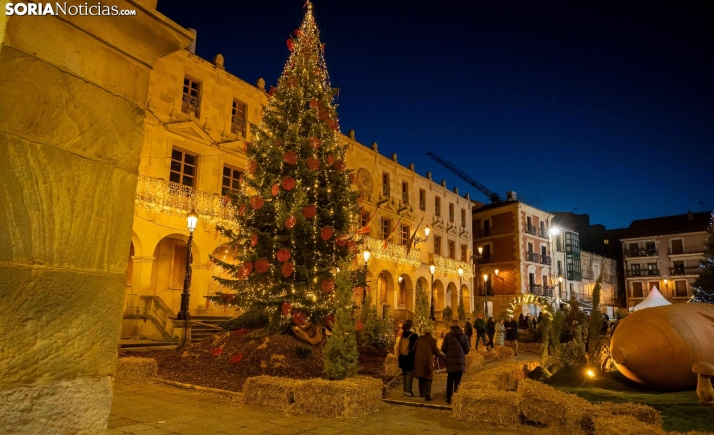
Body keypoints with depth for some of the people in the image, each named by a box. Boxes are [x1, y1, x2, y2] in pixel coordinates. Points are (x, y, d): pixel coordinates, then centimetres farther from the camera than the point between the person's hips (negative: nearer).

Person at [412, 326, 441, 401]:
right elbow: (436, 352, 0)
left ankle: (421, 394, 29)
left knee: (421, 377, 18)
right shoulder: (432, 340, -4)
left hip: (418, 360, 4)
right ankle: (427, 396, -6)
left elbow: (414, 349, 10)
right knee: (428, 378, 0)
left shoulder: (419, 339, 7)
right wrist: (439, 354, 22)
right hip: (428, 361, -4)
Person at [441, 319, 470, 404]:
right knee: (458, 380, 6)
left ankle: (449, 398, 14)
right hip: (460, 360, 0)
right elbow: (467, 349, 2)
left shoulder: (448, 336, -4)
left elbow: (443, 349, -3)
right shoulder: (463, 336, -1)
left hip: (450, 360, 0)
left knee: (450, 379, 11)